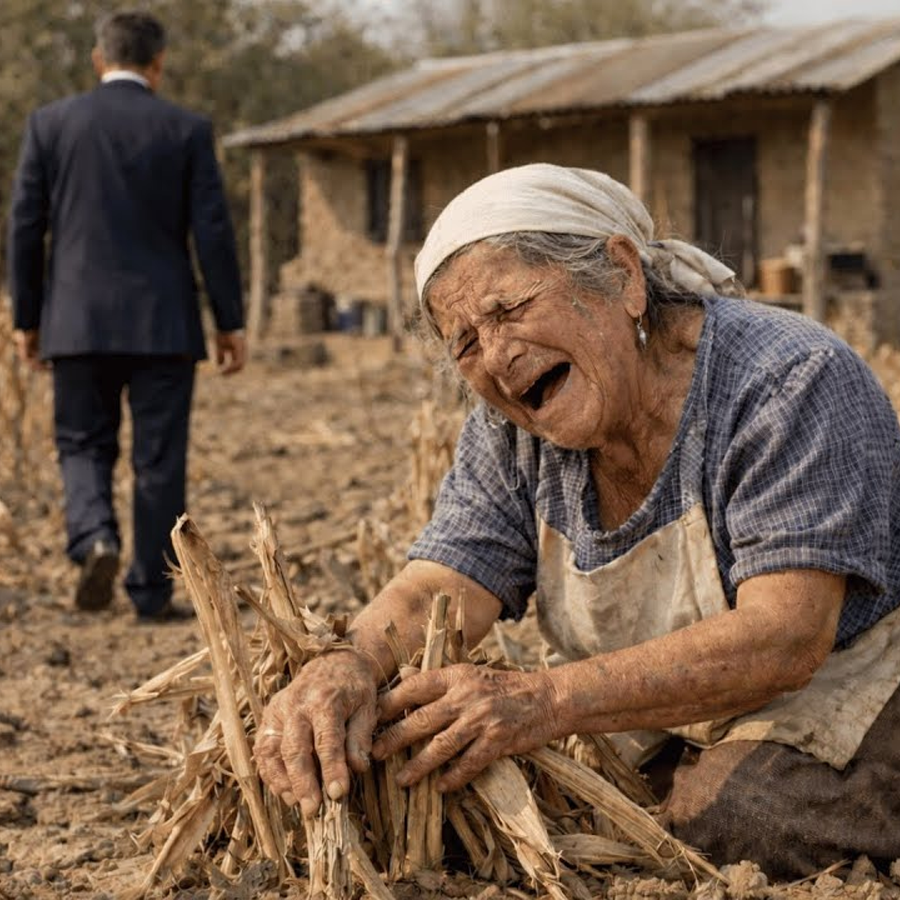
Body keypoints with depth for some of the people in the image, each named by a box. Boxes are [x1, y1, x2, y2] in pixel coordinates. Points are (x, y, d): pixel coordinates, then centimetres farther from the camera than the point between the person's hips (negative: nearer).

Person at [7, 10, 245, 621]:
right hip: (164, 323, -1)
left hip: (78, 321, 1)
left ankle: (96, 539, -13)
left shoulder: (50, 124, 2)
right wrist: (231, 323, 3)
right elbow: (212, 231, -3)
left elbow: (25, 227, 3)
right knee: (159, 461, 7)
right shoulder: (187, 130, -1)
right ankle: (152, 592, 10)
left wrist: (26, 319, 11)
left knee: (83, 445, 13)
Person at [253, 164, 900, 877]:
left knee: (717, 815, -33)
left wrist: (540, 703, -42)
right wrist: (347, 666, -39)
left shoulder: (790, 384, -23)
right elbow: (437, 593, -13)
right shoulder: (512, 433, -3)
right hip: (655, 718, 6)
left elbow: (781, 640, -32)